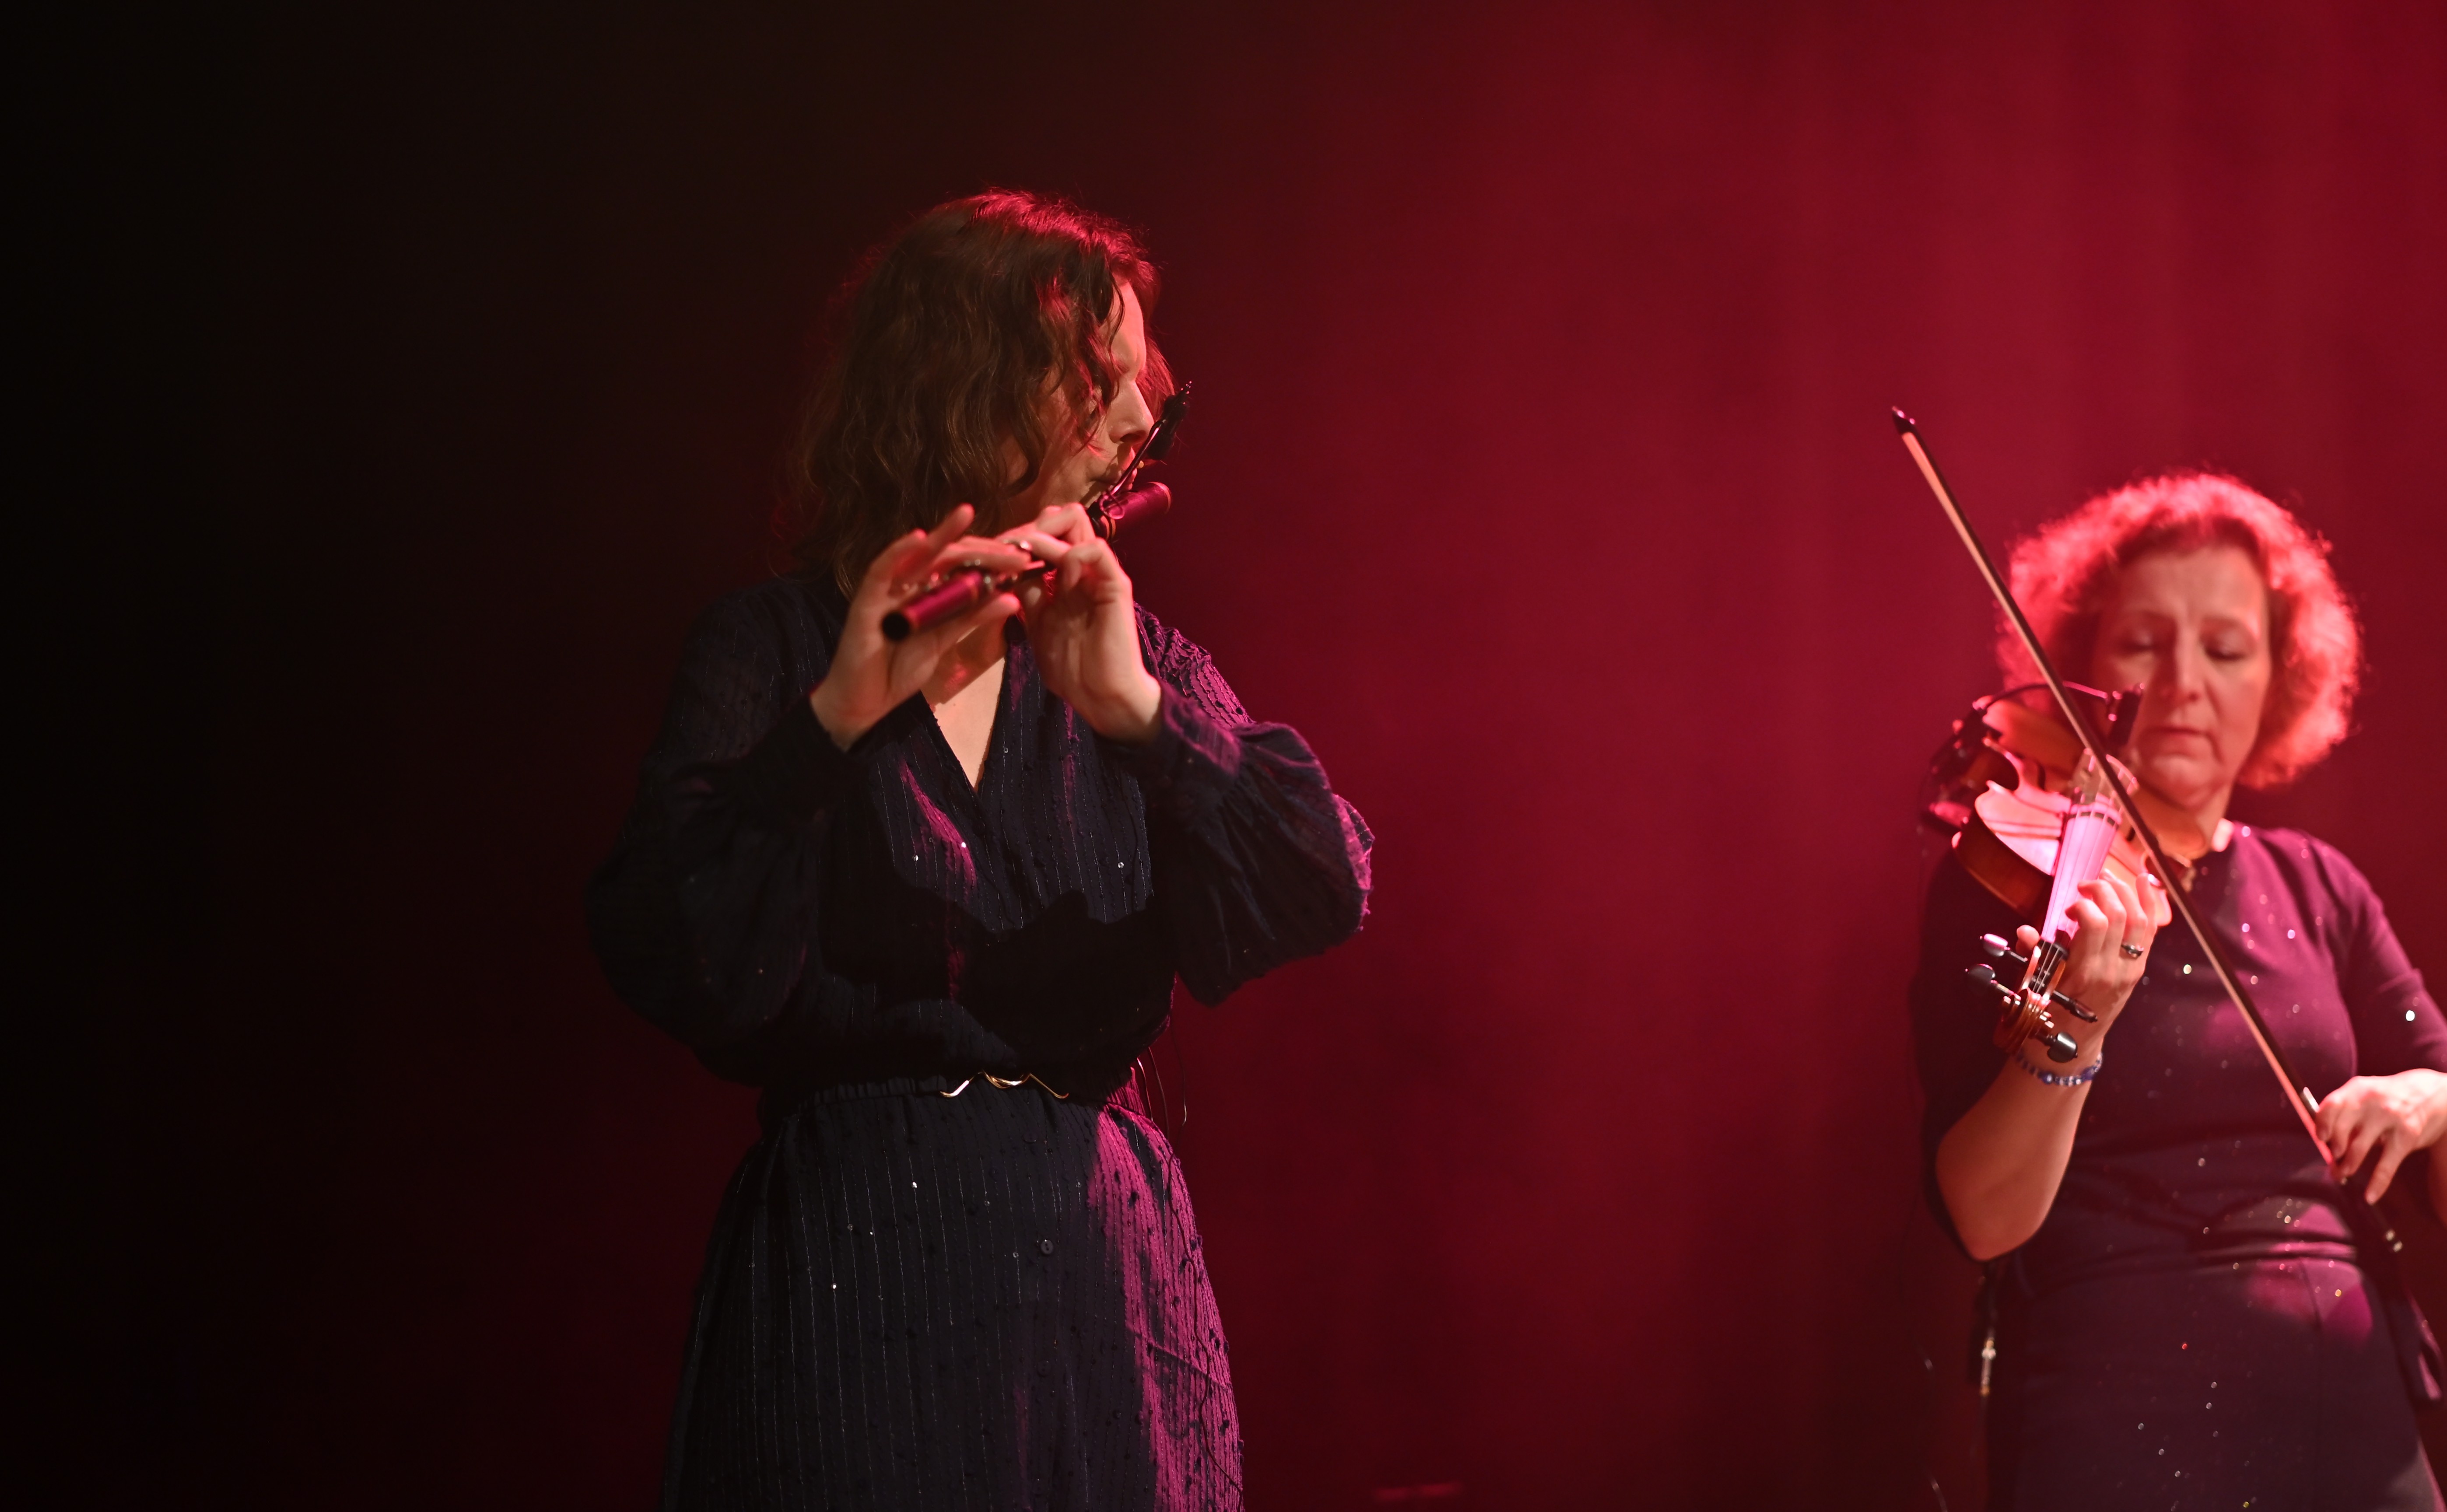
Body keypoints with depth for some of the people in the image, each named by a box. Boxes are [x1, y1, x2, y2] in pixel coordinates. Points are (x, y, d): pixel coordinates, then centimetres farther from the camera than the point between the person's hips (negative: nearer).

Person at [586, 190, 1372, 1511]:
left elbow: (1323, 892, -5)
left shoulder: (1130, 657, 10)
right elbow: (667, 963, -19)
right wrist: (839, 717, -30)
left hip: (1110, 1266, 4)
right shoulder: (773, 653, -4)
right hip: (859, 1265, -4)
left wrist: (1133, 707, -19)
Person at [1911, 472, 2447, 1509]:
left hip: (2358, 1418, 5)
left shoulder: (2318, 891, 11)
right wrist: (2074, 1029, -29)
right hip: (2126, 1421, -4)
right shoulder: (2004, 883, -2)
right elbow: (1986, 1220, -13)